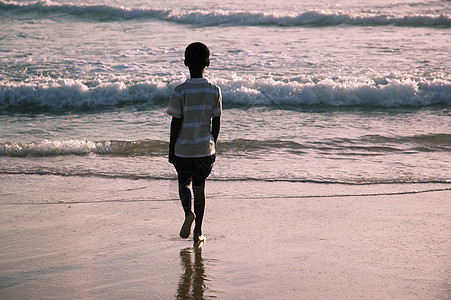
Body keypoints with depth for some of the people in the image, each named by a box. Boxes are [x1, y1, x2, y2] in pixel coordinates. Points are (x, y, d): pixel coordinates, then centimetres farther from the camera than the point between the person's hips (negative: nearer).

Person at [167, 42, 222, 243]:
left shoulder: (180, 91, -12)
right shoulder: (214, 91, -4)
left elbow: (176, 123, -8)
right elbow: (216, 122, 1)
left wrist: (171, 150, 1)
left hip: (183, 148, -2)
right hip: (205, 148, 2)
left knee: (184, 183, 17)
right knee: (199, 186, 12)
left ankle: (189, 212, -11)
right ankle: (198, 231, 13)